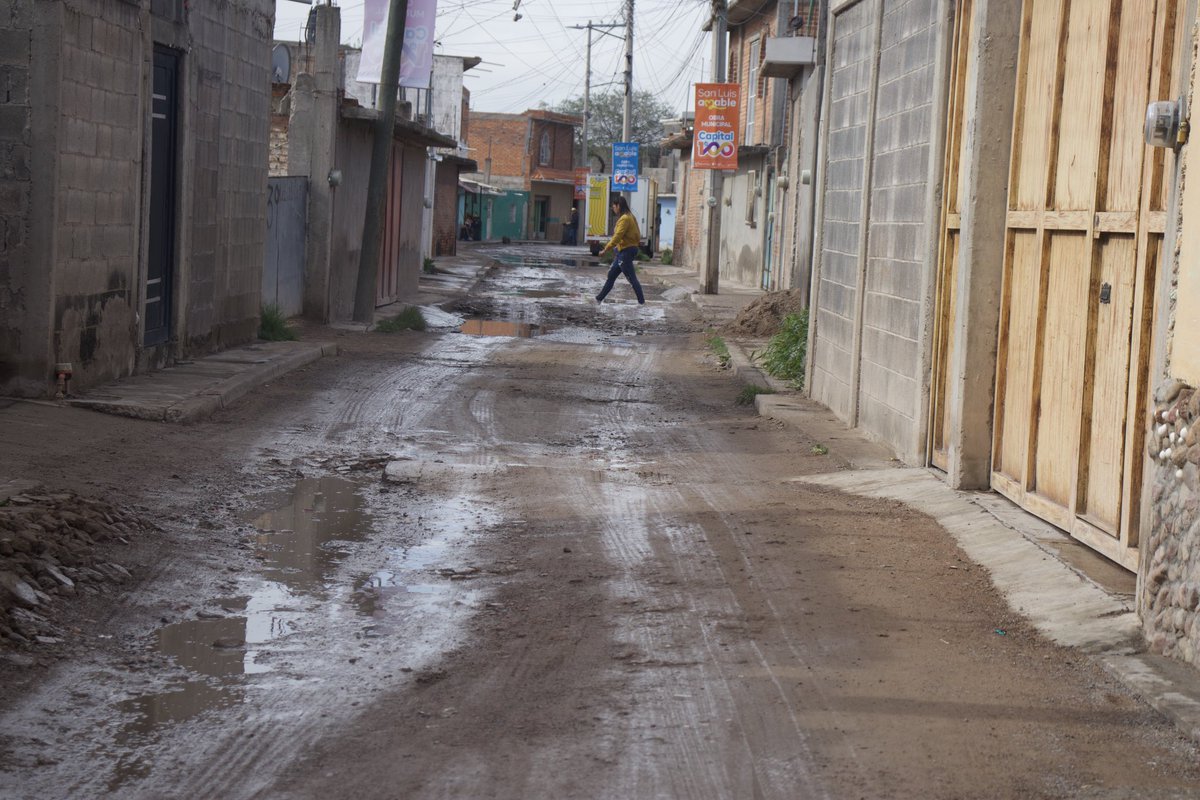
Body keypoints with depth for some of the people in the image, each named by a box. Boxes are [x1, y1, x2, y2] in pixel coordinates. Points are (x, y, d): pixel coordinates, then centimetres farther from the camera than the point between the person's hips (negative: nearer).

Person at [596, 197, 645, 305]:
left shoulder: (625, 219, -17)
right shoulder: (629, 217, 12)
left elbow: (617, 236, -24)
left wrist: (606, 249, -24)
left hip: (626, 251, -10)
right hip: (623, 251, 10)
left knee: (632, 278, -3)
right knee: (611, 275, 14)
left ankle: (641, 301, 2)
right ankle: (599, 298, 21)